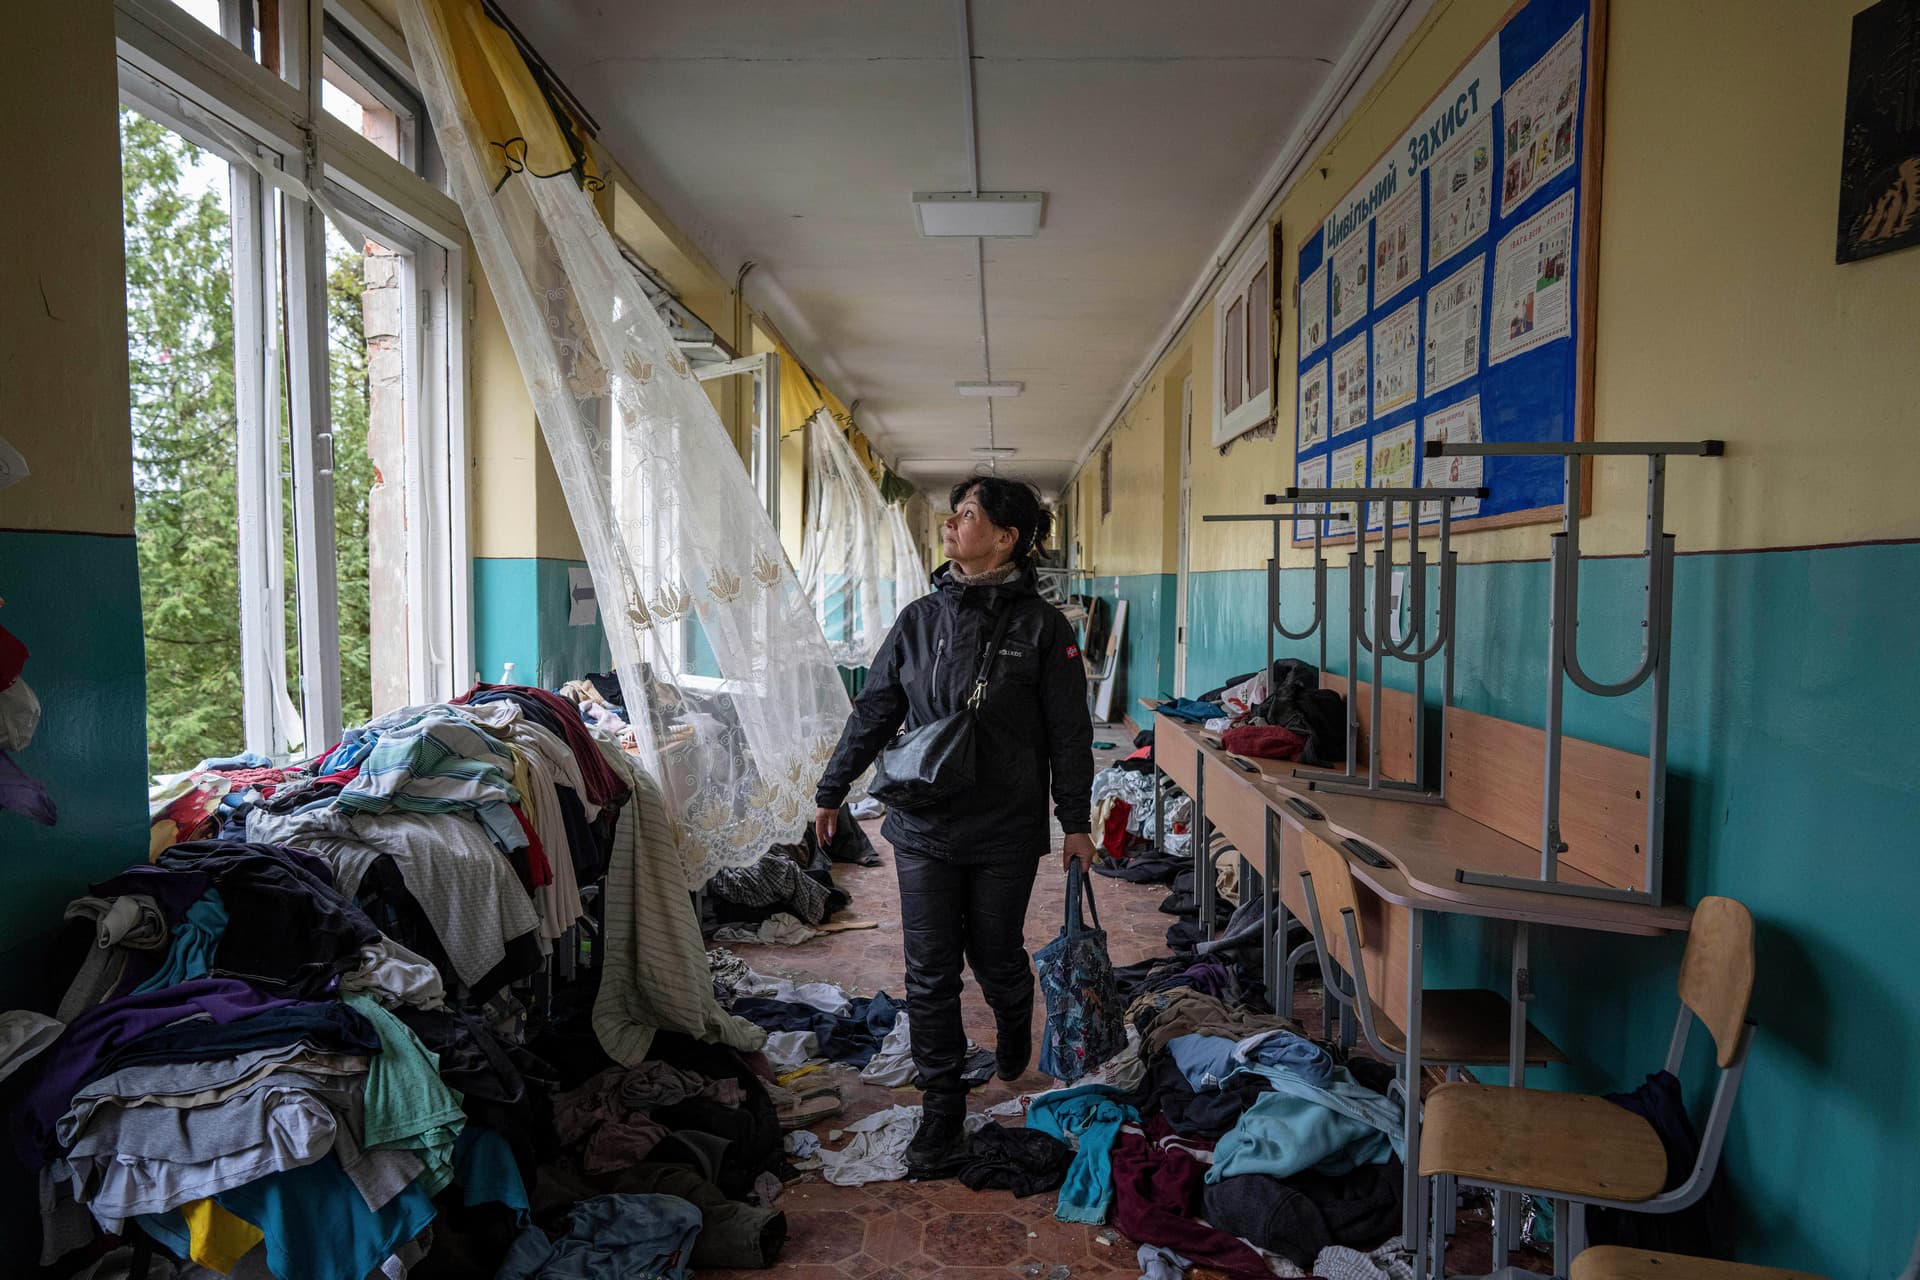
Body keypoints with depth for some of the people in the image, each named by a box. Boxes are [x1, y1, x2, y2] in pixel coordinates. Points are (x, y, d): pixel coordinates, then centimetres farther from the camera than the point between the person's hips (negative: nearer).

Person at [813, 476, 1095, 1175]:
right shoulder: (920, 618, 3)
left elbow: (1069, 732, -2)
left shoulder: (1042, 626, -5)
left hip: (1007, 830, -2)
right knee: (930, 974, 4)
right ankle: (942, 1112, 19)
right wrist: (831, 791, 13)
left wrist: (1076, 821, -1)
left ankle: (1015, 1027, 49)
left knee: (997, 958, 14)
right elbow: (874, 710, 9)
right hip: (924, 828, 2)